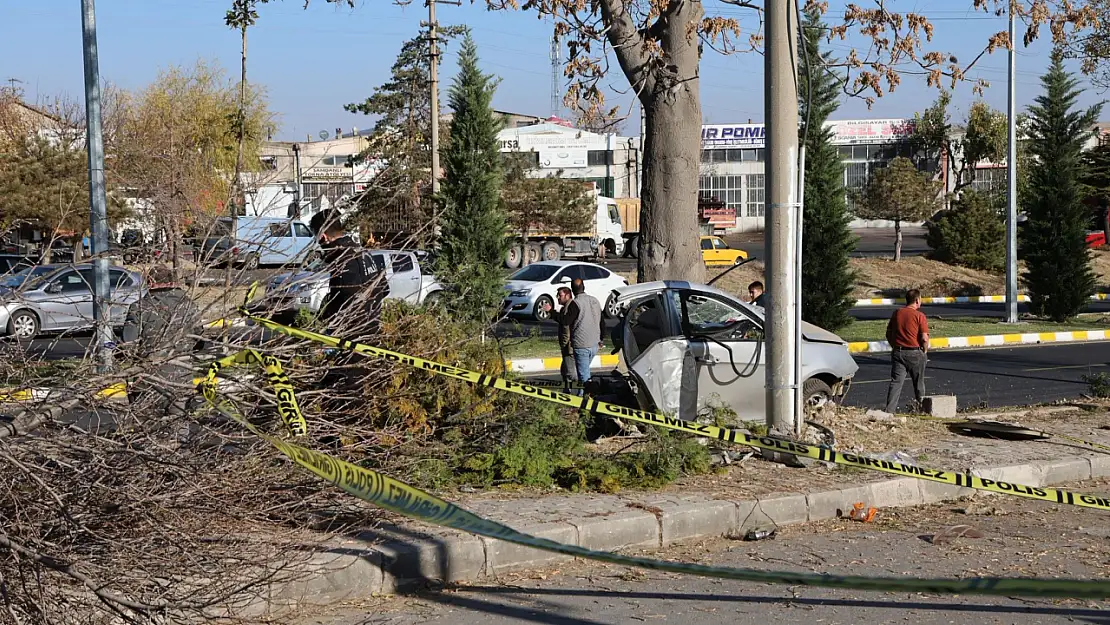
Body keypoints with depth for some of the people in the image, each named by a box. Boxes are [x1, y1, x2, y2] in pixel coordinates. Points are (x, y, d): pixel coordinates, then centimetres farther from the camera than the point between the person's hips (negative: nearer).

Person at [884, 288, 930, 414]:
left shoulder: (897, 313, 5)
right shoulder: (919, 316, -10)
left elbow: (888, 334, 11)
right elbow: (924, 338, -15)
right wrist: (925, 351, 2)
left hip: (898, 352, 3)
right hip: (915, 353, -3)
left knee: (896, 382, -1)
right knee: (919, 383, 12)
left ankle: (889, 410, -11)